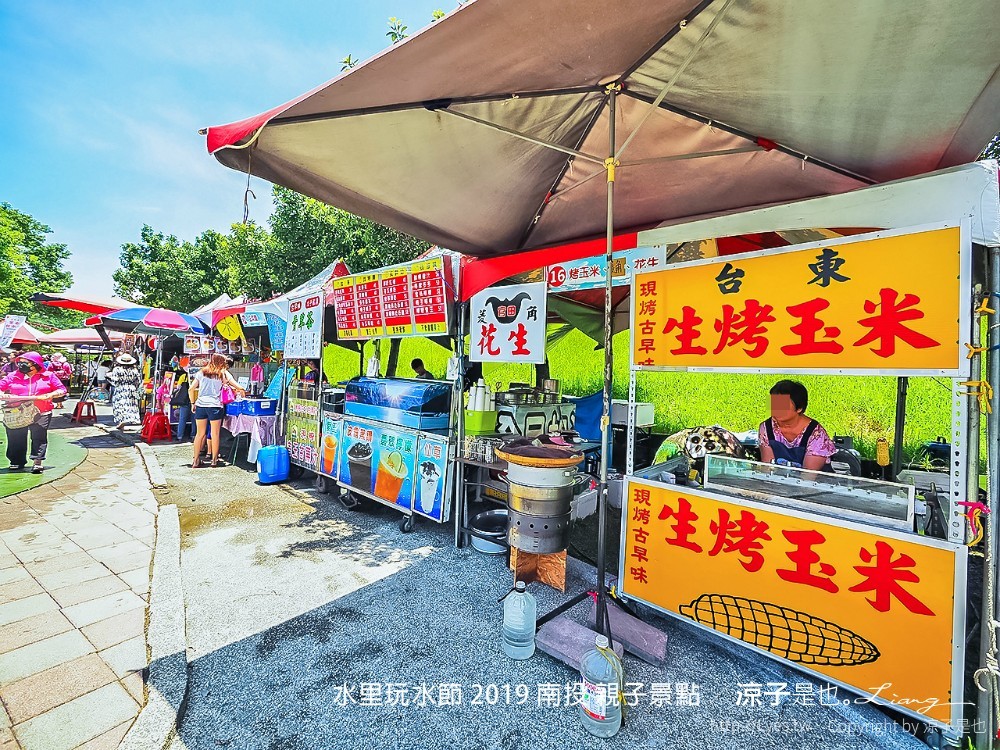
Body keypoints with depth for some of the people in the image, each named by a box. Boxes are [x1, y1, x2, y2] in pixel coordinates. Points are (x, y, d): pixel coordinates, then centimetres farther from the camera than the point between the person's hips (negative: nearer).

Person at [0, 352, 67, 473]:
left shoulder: (48, 376, 5)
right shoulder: (13, 376, 10)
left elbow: (62, 390, 7)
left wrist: (51, 395, -12)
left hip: (41, 414, -3)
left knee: (39, 437, -5)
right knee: (16, 439, 9)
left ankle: (37, 462, -4)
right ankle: (18, 461, 23)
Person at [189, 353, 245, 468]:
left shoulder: (201, 372, 12)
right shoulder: (224, 373, 5)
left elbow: (191, 389, 8)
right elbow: (239, 388, 4)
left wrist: (193, 403, 17)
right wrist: (242, 392, 23)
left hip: (200, 405, 3)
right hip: (215, 406, -3)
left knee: (199, 433, 10)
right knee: (215, 434, 5)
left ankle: (196, 460, 14)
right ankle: (214, 460, 11)